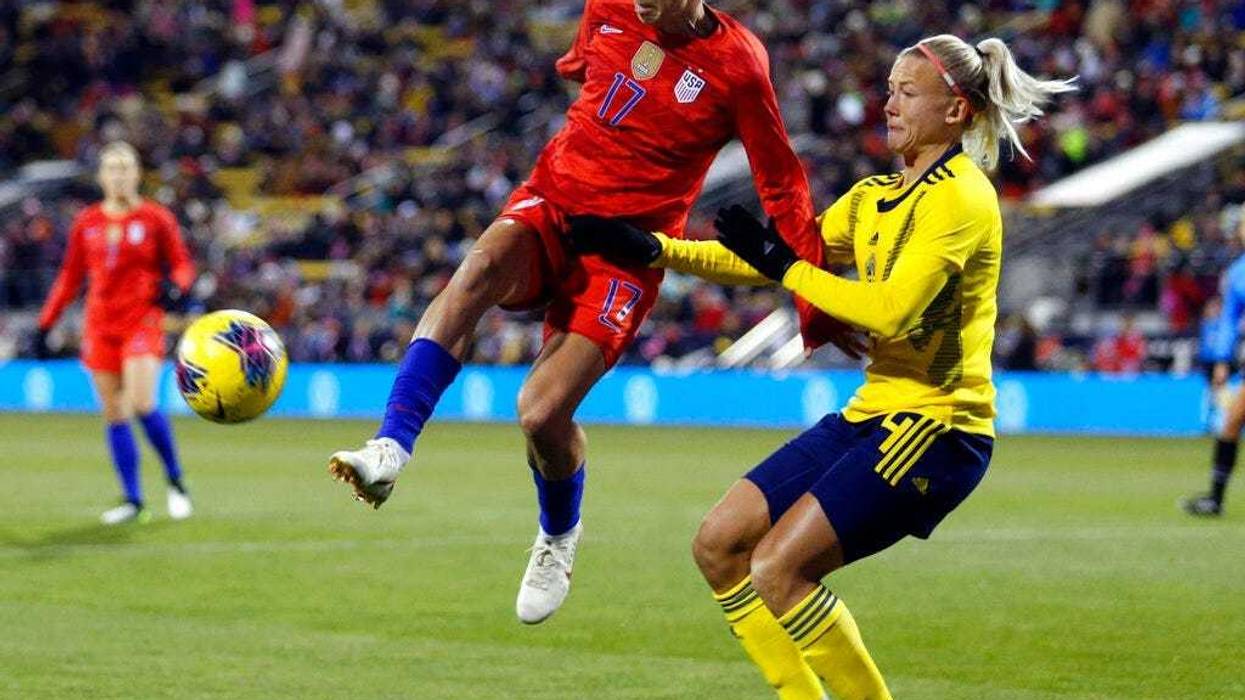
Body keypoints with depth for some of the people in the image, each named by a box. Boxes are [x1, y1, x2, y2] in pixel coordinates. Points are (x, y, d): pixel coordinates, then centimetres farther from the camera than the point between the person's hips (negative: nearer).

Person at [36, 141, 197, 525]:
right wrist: (46, 323, 12)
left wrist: (175, 286, -19)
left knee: (142, 404, -18)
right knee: (114, 414, 1)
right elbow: (70, 277, 16)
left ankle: (175, 481, 2)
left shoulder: (155, 219, 0)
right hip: (100, 326, 4)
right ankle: (132, 500, 7)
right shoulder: (87, 223, 9)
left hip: (143, 321, -4)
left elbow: (182, 265, 4)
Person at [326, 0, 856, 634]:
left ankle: (559, 537, 16)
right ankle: (389, 451, -40)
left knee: (541, 411, -17)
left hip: (628, 252, -3)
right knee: (478, 272, -33)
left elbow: (782, 186, -4)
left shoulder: (736, 66, -11)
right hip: (551, 204, 3)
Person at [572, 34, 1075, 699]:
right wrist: (654, 249, 7)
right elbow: (775, 262, 17)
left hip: (937, 425, -9)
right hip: (871, 413, 9)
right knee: (719, 545, 3)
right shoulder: (873, 196, 15)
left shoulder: (961, 198, -13)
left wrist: (785, 266, -15)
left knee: (777, 569, -18)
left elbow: (892, 309, -23)